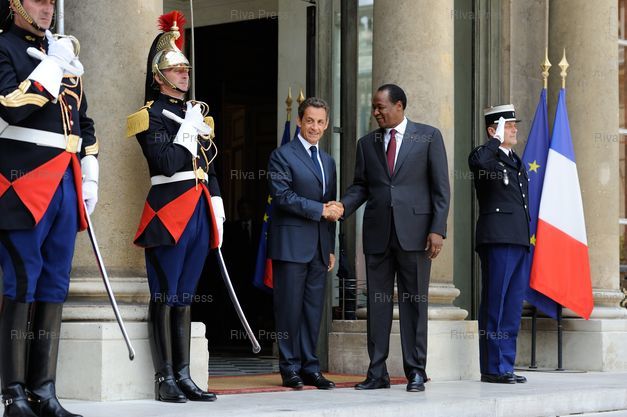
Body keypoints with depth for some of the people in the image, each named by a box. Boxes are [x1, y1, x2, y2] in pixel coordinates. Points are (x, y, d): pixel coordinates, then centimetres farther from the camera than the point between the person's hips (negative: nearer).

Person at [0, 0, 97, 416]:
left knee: (55, 287, 5)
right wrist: (53, 65, -14)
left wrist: (90, 178, 16)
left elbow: (84, 123, 23)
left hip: (65, 184, 7)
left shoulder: (63, 54, 20)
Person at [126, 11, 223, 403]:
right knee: (166, 295, -4)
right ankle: (165, 379, -2)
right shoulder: (151, 115, -3)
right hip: (170, 211, -7)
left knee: (185, 296, 9)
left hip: (199, 211, 7)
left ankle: (184, 376, 12)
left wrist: (217, 209, 14)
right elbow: (166, 163, -16)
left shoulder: (196, 112, 19)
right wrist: (189, 129, -10)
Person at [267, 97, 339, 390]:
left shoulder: (328, 161, 20)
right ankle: (290, 369, 2)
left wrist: (331, 248, 16)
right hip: (292, 243, -6)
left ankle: (310, 368, 10)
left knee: (314, 309, 6)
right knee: (290, 308, -4)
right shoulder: (282, 155, -2)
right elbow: (282, 195, -13)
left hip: (319, 247, 6)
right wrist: (320, 210, -14)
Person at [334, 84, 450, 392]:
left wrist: (438, 229, -8)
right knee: (377, 303, 4)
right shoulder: (367, 143, 13)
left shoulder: (428, 136, 3)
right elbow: (360, 186, 14)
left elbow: (440, 187, 0)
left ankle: (416, 372, 7)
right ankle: (377, 372, 8)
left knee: (414, 303, 1)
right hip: (377, 233, 4)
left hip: (414, 232, -3)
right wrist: (342, 207, -7)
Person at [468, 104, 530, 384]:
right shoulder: (487, 157, -3)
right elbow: (476, 161, -30)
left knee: (513, 306, 9)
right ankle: (492, 368, -4)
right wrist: (497, 141, -14)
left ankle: (505, 366, 14)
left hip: (518, 240, 9)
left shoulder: (517, 162, 23)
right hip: (497, 239, -9)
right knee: (495, 305, -7)